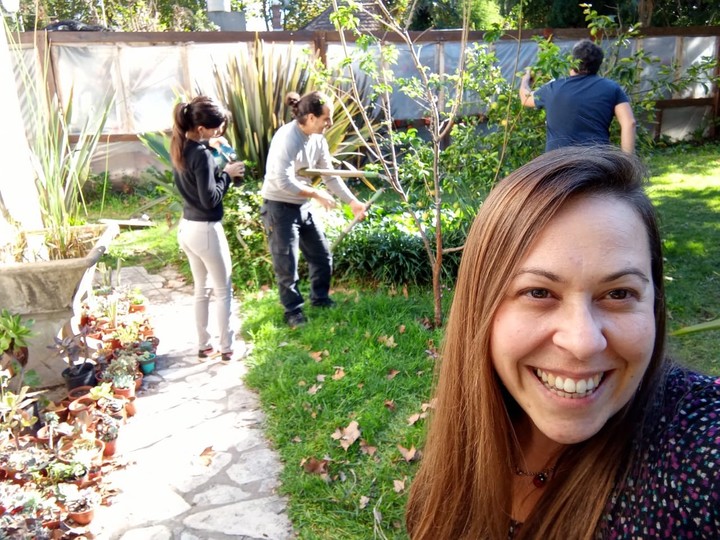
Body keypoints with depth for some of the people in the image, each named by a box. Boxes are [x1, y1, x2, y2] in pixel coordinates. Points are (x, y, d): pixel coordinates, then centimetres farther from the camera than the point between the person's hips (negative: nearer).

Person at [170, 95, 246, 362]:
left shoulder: (179, 145, 2)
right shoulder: (201, 156, -24)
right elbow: (210, 199, -23)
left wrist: (208, 145, 10)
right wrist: (227, 174, -11)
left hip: (186, 227, 9)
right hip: (206, 230, -8)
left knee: (201, 289, 19)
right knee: (223, 291, 8)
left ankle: (204, 345, 28)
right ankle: (227, 347, 19)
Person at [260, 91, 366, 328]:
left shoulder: (318, 139, 0)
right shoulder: (287, 138, -24)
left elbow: (330, 175, 5)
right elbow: (284, 182, -29)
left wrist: (353, 202, -4)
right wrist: (317, 193, -20)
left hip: (304, 206, 8)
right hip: (280, 208, -8)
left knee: (322, 255, 15)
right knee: (287, 265, 2)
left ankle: (320, 298, 36)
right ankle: (293, 310, 20)